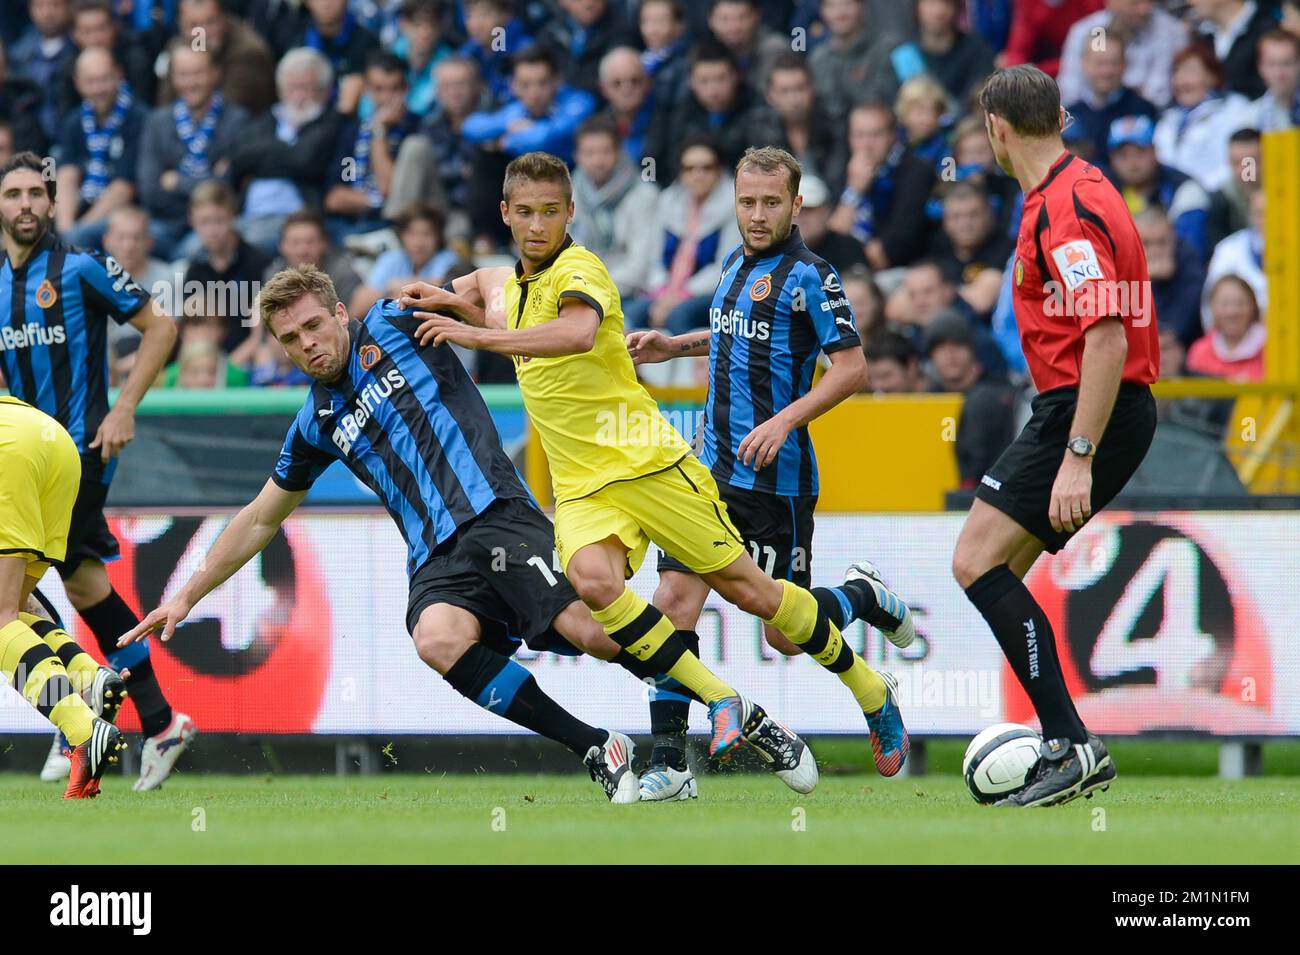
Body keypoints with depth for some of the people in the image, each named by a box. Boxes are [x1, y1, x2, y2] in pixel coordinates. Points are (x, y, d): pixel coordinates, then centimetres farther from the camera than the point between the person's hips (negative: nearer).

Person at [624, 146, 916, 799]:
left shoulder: (808, 275, -10)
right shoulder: (736, 263, 13)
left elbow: (852, 367, -14)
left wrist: (784, 421, -23)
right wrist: (675, 346, 20)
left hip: (775, 477, -6)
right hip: (711, 468, 6)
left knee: (786, 635, 1)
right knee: (675, 600, -8)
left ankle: (865, 597, 32)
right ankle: (668, 764, -6)